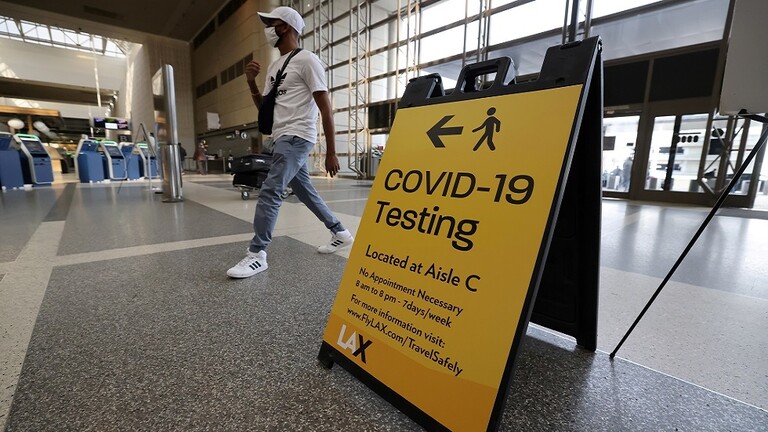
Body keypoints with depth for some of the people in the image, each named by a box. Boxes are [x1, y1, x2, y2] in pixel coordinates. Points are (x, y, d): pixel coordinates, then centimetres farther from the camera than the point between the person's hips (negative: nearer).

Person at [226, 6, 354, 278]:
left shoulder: (306, 60, -4)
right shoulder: (274, 67, 21)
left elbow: (325, 108, -10)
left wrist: (331, 153, -15)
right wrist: (251, 83, 5)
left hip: (296, 137, -9)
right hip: (282, 139, 9)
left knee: (269, 191, -15)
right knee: (305, 191, 12)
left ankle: (257, 255, -7)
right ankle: (340, 233, 25)